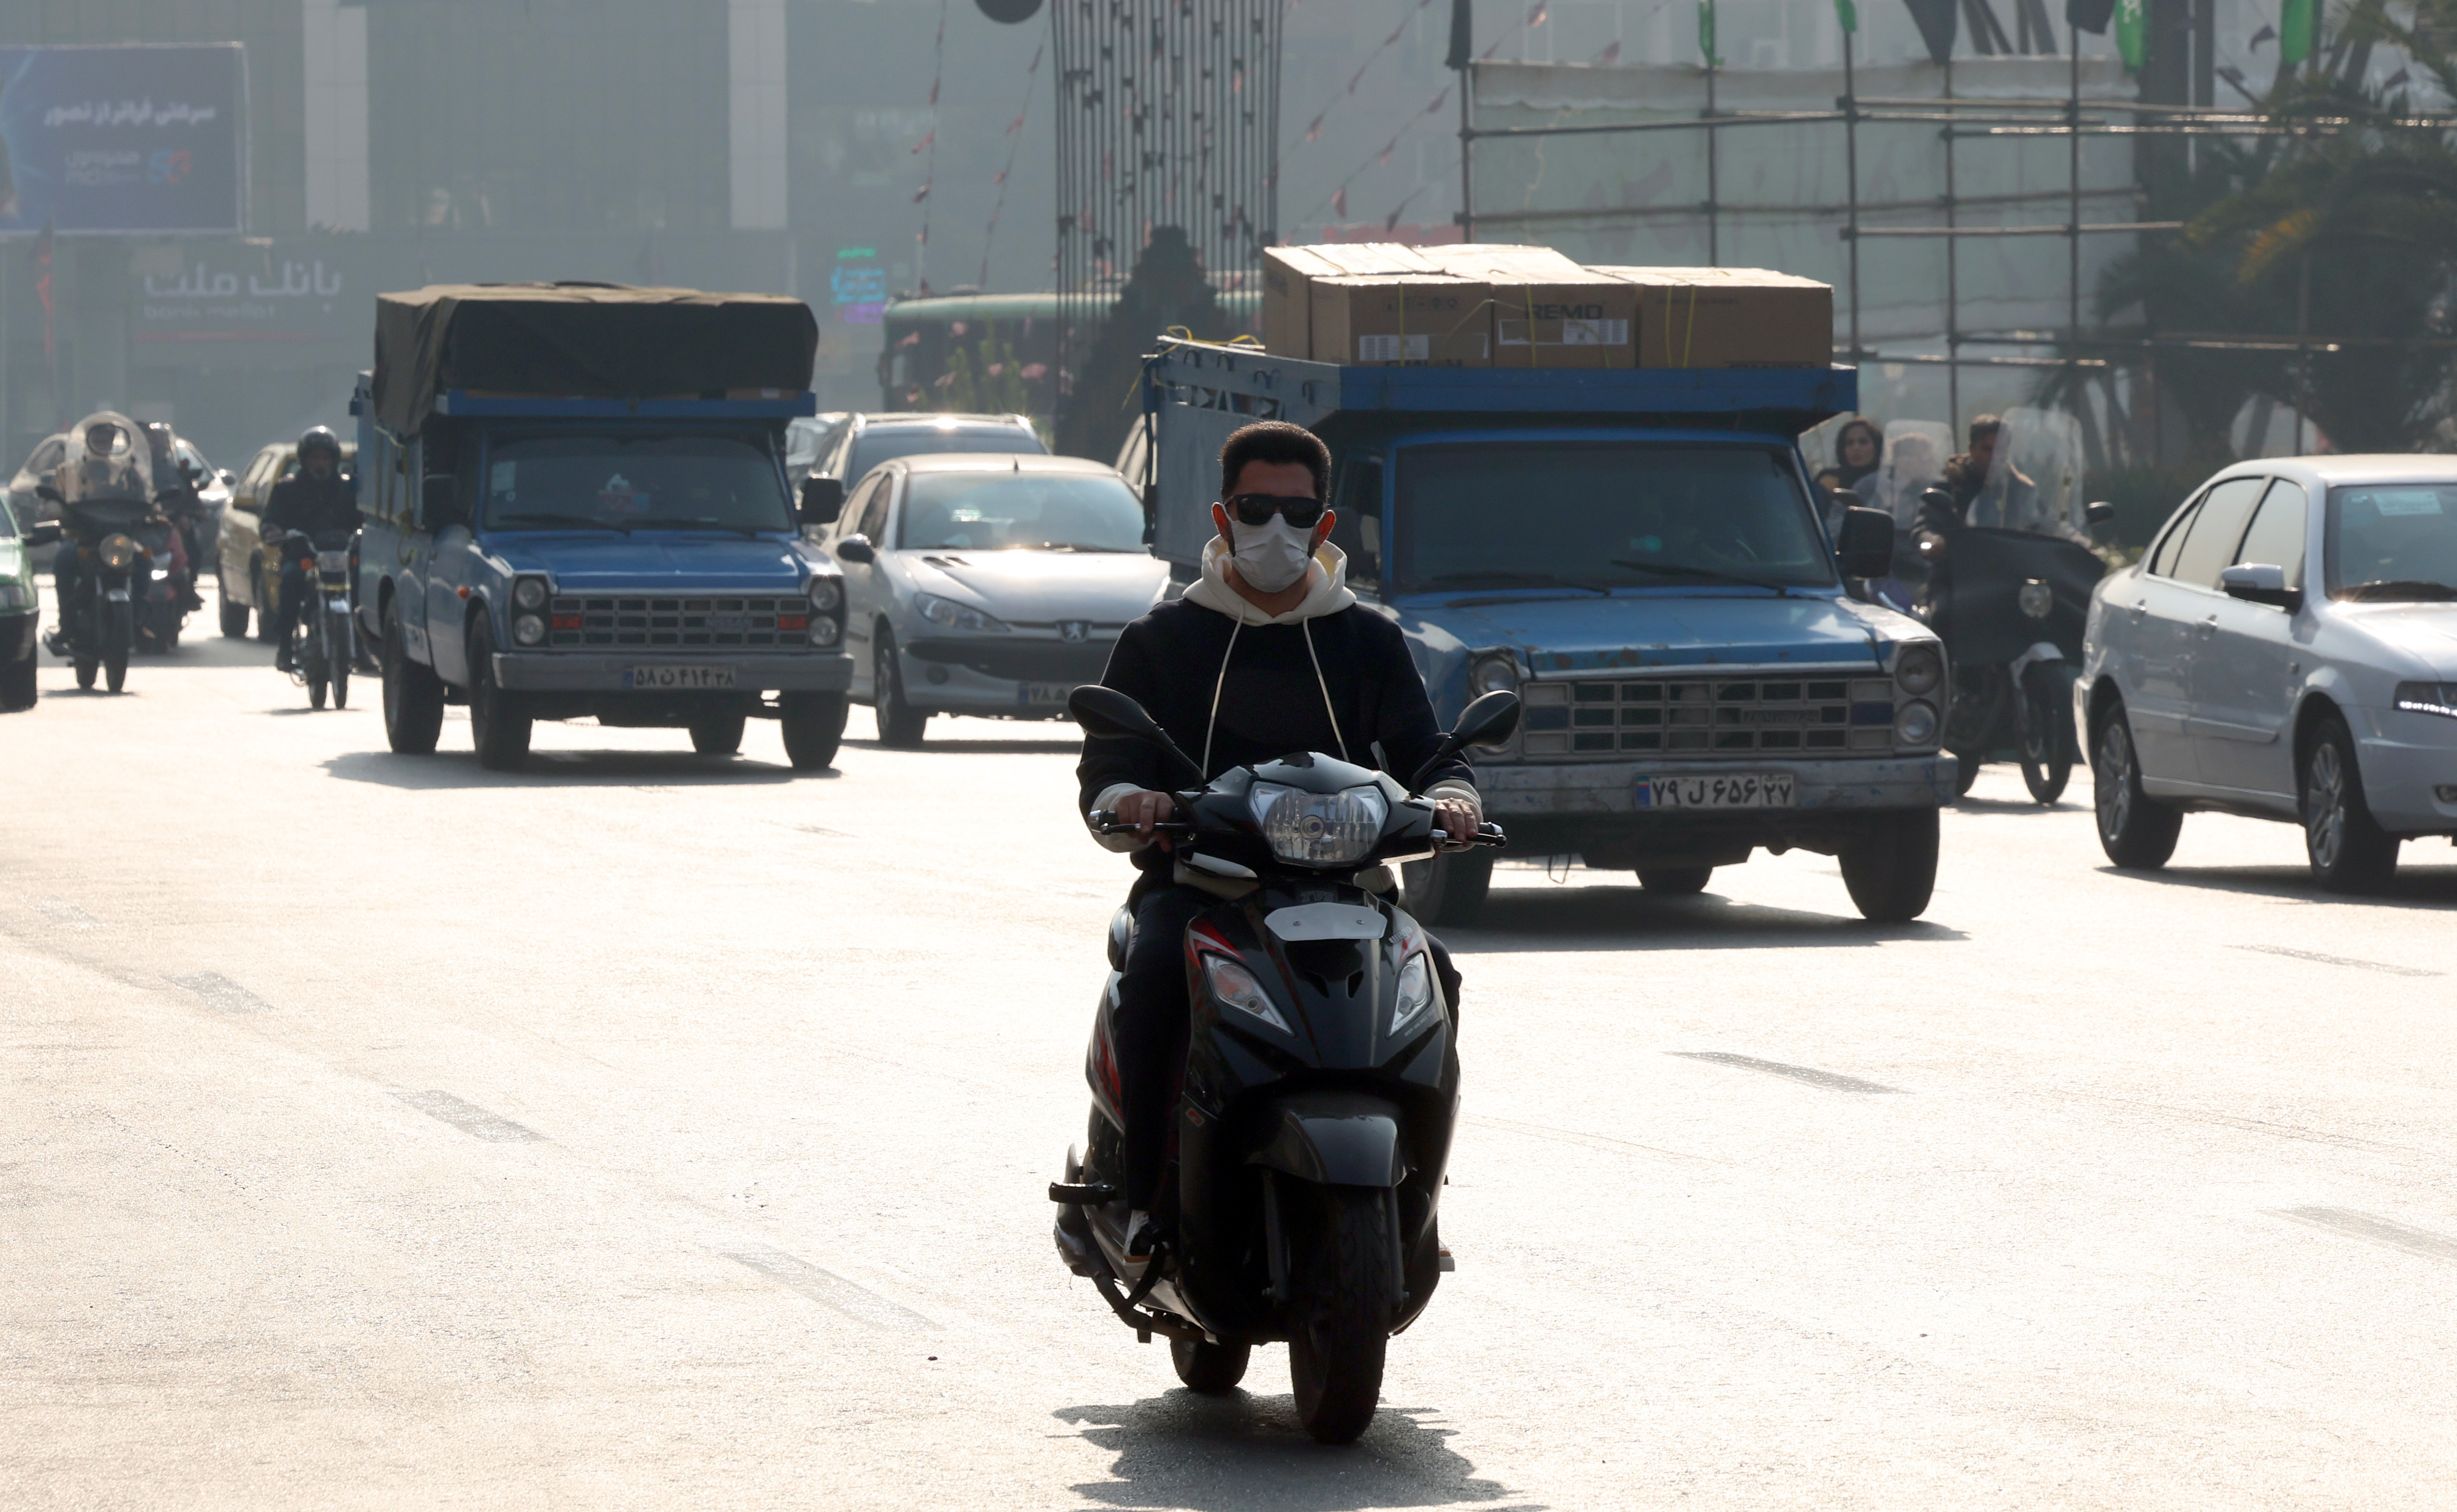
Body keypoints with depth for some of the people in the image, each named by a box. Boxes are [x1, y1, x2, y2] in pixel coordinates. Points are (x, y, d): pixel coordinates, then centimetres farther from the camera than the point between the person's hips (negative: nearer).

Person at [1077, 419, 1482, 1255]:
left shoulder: (1367, 642, 17)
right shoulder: (1161, 640, 12)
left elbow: (1422, 752, 11)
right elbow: (1105, 772, 6)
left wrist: (1449, 800, -14)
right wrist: (1128, 805, -19)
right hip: (1196, 880, -1)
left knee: (1431, 974, -26)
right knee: (1157, 969, -34)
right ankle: (1147, 1199, -26)